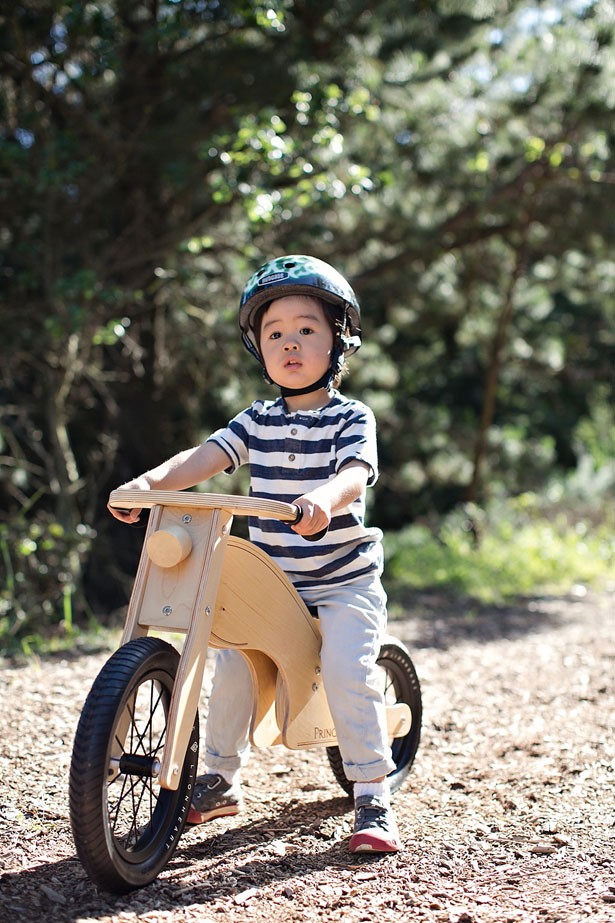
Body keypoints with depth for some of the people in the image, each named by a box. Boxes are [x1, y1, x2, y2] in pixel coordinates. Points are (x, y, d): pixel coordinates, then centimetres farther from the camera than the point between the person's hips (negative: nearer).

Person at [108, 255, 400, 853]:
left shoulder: (351, 417, -6)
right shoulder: (258, 421, 5)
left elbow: (356, 474, -25)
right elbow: (205, 457, -7)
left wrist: (324, 498, -48)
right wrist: (150, 481, -26)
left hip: (343, 582, -4)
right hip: (271, 580, 4)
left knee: (347, 670, -21)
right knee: (231, 665, -4)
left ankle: (373, 799, -8)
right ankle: (220, 781, 17)